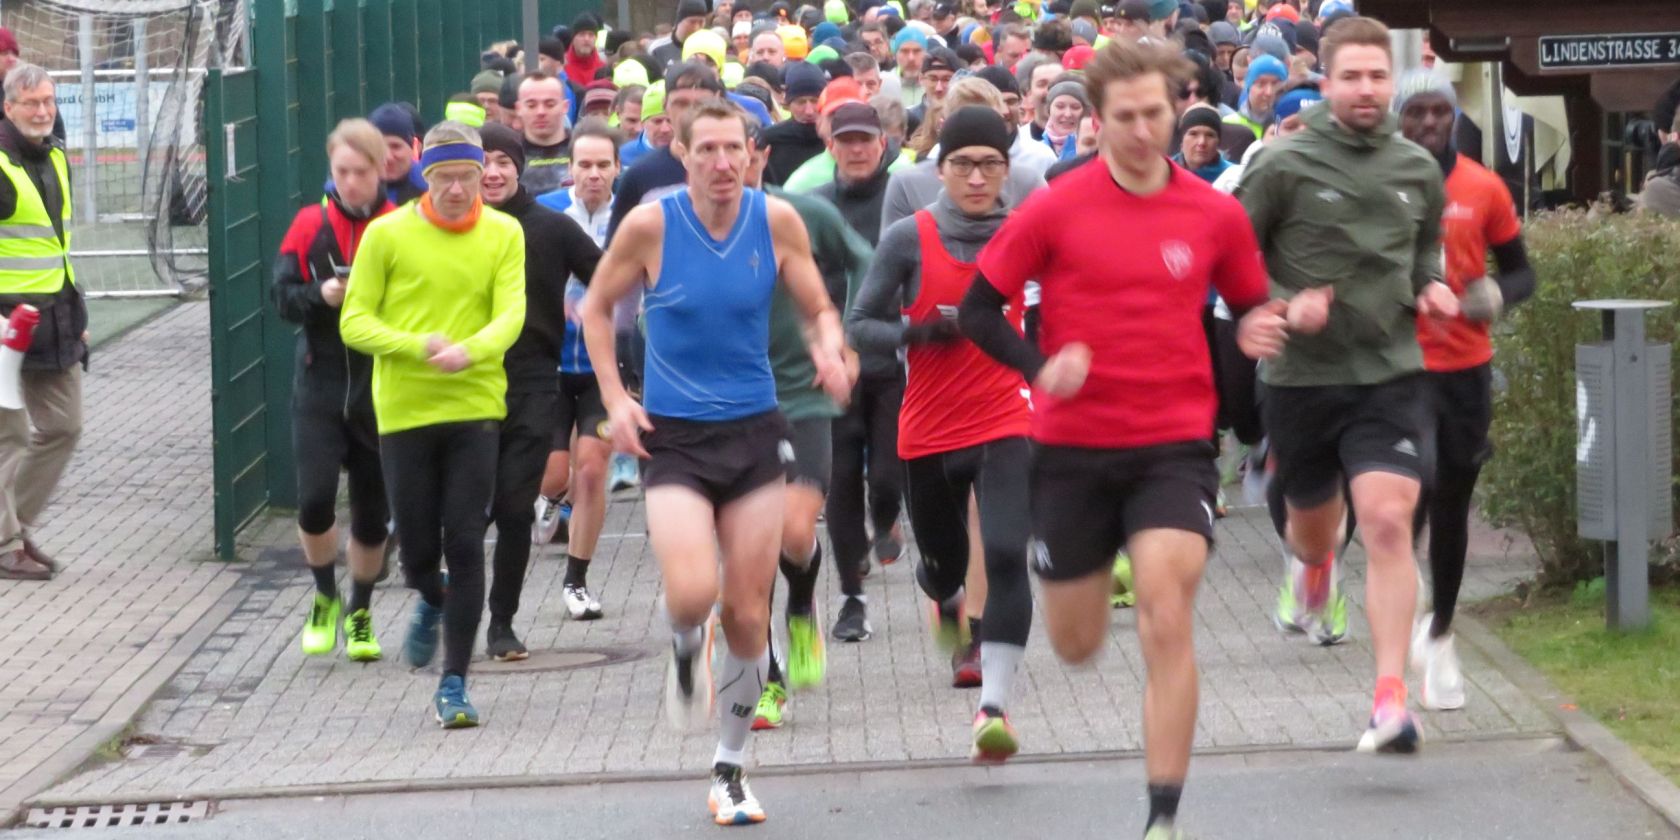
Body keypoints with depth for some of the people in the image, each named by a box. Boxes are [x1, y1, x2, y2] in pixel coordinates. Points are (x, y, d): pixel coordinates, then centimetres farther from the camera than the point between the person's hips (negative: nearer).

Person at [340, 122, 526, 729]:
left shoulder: (504, 235, 2)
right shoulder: (387, 235, -1)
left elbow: (511, 314, -8)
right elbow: (355, 322, -2)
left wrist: (469, 350, -29)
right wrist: (419, 345, -19)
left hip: (475, 408, 0)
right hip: (404, 411, 0)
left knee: (465, 546, -6)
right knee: (418, 550, 5)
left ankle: (454, 684, 2)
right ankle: (433, 604, 43)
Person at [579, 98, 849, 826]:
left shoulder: (776, 220, -4)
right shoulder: (649, 225, -9)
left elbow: (819, 309, 6)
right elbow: (596, 310, 5)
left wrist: (829, 353, -16)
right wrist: (614, 399, -5)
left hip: (753, 430, 2)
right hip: (672, 436, -2)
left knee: (748, 613, 3)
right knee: (691, 593, -23)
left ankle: (730, 768, 21)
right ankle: (685, 651, 16)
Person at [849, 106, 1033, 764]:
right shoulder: (910, 238, -6)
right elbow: (860, 325, -3)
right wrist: (920, 331, -19)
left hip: (1005, 423, -1)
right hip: (928, 432, 1)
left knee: (1007, 557, -20)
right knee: (943, 563, 16)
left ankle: (994, 705, -22)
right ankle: (950, 604, 55)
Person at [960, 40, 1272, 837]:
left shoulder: (1216, 215, -1)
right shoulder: (1054, 209, -7)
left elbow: (1251, 310, 14)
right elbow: (980, 307, -2)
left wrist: (1257, 329, -10)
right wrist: (1039, 365, -19)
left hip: (1174, 447, 0)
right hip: (1073, 447, 0)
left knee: (1167, 623, -17)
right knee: (1075, 645, 12)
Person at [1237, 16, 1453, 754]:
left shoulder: (1418, 170, 4)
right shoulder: (1285, 166, -8)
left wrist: (1430, 288, 1)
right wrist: (1282, 305, -18)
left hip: (1389, 374, 1)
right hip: (1301, 375, 0)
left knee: (1388, 524, -17)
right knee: (1312, 522, 20)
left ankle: (1391, 699, -18)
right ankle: (1311, 572, 60)